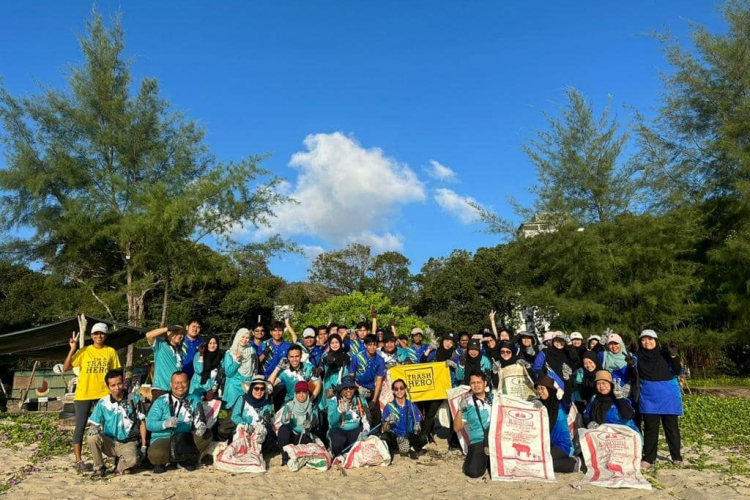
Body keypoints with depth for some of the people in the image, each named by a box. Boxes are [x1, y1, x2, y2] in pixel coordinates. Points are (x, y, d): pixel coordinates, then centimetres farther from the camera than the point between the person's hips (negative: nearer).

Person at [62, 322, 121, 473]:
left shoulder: (111, 352, 6)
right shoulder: (83, 351, 2)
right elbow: (65, 368, -5)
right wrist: (72, 349, -13)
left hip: (104, 394, 1)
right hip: (83, 394, -1)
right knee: (80, 427, 0)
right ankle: (78, 461, 7)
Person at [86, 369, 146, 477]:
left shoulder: (134, 399, -1)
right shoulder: (103, 403, -1)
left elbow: (142, 422, 3)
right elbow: (93, 423, 4)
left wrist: (143, 444, -1)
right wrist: (93, 429, -22)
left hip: (129, 443, -2)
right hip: (110, 443, 2)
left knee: (132, 461, -33)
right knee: (93, 438, -29)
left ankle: (121, 463, 6)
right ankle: (99, 468, -5)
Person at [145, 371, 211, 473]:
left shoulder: (194, 400, 7)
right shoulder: (161, 401, -4)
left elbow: (199, 420, -1)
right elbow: (149, 424, -12)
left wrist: (201, 427, -26)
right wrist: (165, 424, -32)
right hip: (163, 439, -3)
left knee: (206, 435, -21)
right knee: (156, 454, -35)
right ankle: (161, 462, 4)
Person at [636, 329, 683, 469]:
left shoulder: (665, 354, 1)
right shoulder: (638, 357, 3)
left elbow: (677, 372, -4)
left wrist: (674, 357, -20)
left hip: (668, 395, 0)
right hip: (648, 396, 0)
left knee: (671, 426, 7)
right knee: (650, 427, 1)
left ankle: (676, 456, 20)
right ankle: (648, 458, 6)